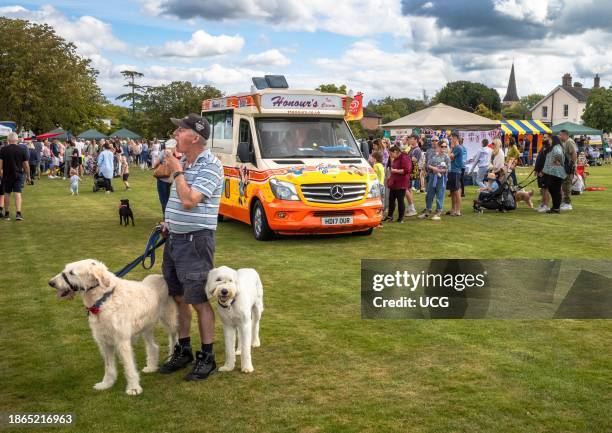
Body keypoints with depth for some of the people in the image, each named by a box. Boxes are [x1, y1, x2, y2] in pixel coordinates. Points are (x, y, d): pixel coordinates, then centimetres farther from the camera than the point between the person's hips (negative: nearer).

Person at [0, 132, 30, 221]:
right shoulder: (22, 150, -2)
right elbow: (26, 165, 1)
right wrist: (28, 176, 8)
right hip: (19, 174, 0)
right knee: (18, 193, -2)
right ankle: (18, 213, -12)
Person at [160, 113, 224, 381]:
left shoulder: (210, 166, -16)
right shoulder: (183, 162, 11)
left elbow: (189, 201, -25)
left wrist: (177, 171, -14)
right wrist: (169, 222, 11)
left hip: (195, 240, -9)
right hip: (175, 237, 9)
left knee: (199, 301, -1)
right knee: (179, 297, 15)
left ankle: (207, 357, 11)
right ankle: (183, 350, 28)